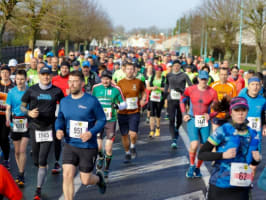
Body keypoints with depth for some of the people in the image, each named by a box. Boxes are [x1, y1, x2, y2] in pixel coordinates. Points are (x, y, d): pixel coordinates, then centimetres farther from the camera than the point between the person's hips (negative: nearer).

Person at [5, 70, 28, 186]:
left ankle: (21, 175, -3)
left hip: (26, 122, -3)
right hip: (15, 122, 3)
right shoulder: (12, 92, 2)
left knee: (22, 150, -9)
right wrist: (8, 120, -16)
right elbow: (8, 108, 1)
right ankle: (21, 172, 24)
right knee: (17, 151, 10)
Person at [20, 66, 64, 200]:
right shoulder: (32, 90, 0)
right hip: (34, 128, 1)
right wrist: (29, 113, -14)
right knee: (36, 161, 9)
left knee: (42, 161, -8)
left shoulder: (57, 91, 0)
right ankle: (43, 170, 44)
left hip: (49, 128, -1)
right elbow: (22, 106, 7)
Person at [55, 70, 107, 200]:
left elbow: (102, 119, -5)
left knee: (85, 180, 7)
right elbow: (60, 118, 15)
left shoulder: (91, 101, -11)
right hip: (70, 145, 3)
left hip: (88, 146, -3)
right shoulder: (64, 101, 3)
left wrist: (91, 132, -21)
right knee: (67, 175, -12)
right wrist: (59, 129, -7)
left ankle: (99, 177, 43)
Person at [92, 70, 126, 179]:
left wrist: (118, 106, -15)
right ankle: (100, 157, 28)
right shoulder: (96, 88, 2)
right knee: (98, 147, -8)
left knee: (108, 149, -2)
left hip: (111, 121, -1)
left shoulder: (116, 89, -2)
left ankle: (106, 169, 19)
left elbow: (124, 104, 4)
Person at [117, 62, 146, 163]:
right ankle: (127, 153, 29)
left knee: (133, 134, -16)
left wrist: (142, 100, 2)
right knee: (124, 135, 8)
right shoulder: (120, 83, 2)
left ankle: (133, 147, 17)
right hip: (122, 112, 1)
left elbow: (143, 92, 20)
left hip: (134, 112, -1)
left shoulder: (139, 82, 3)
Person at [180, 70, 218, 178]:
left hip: (205, 121, 2)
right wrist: (184, 114, 3)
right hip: (192, 120, -1)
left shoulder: (212, 92, -3)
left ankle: (198, 168, 25)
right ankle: (191, 166, 8)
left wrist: (210, 115, -15)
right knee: (194, 144, -17)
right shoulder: (190, 89, -3)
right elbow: (182, 101, 13)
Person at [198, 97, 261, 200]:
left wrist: (257, 159, -6)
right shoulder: (222, 131, -11)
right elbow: (201, 154, -11)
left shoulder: (253, 134, 3)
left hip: (241, 188, 4)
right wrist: (223, 155, -22)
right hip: (220, 186, -4)